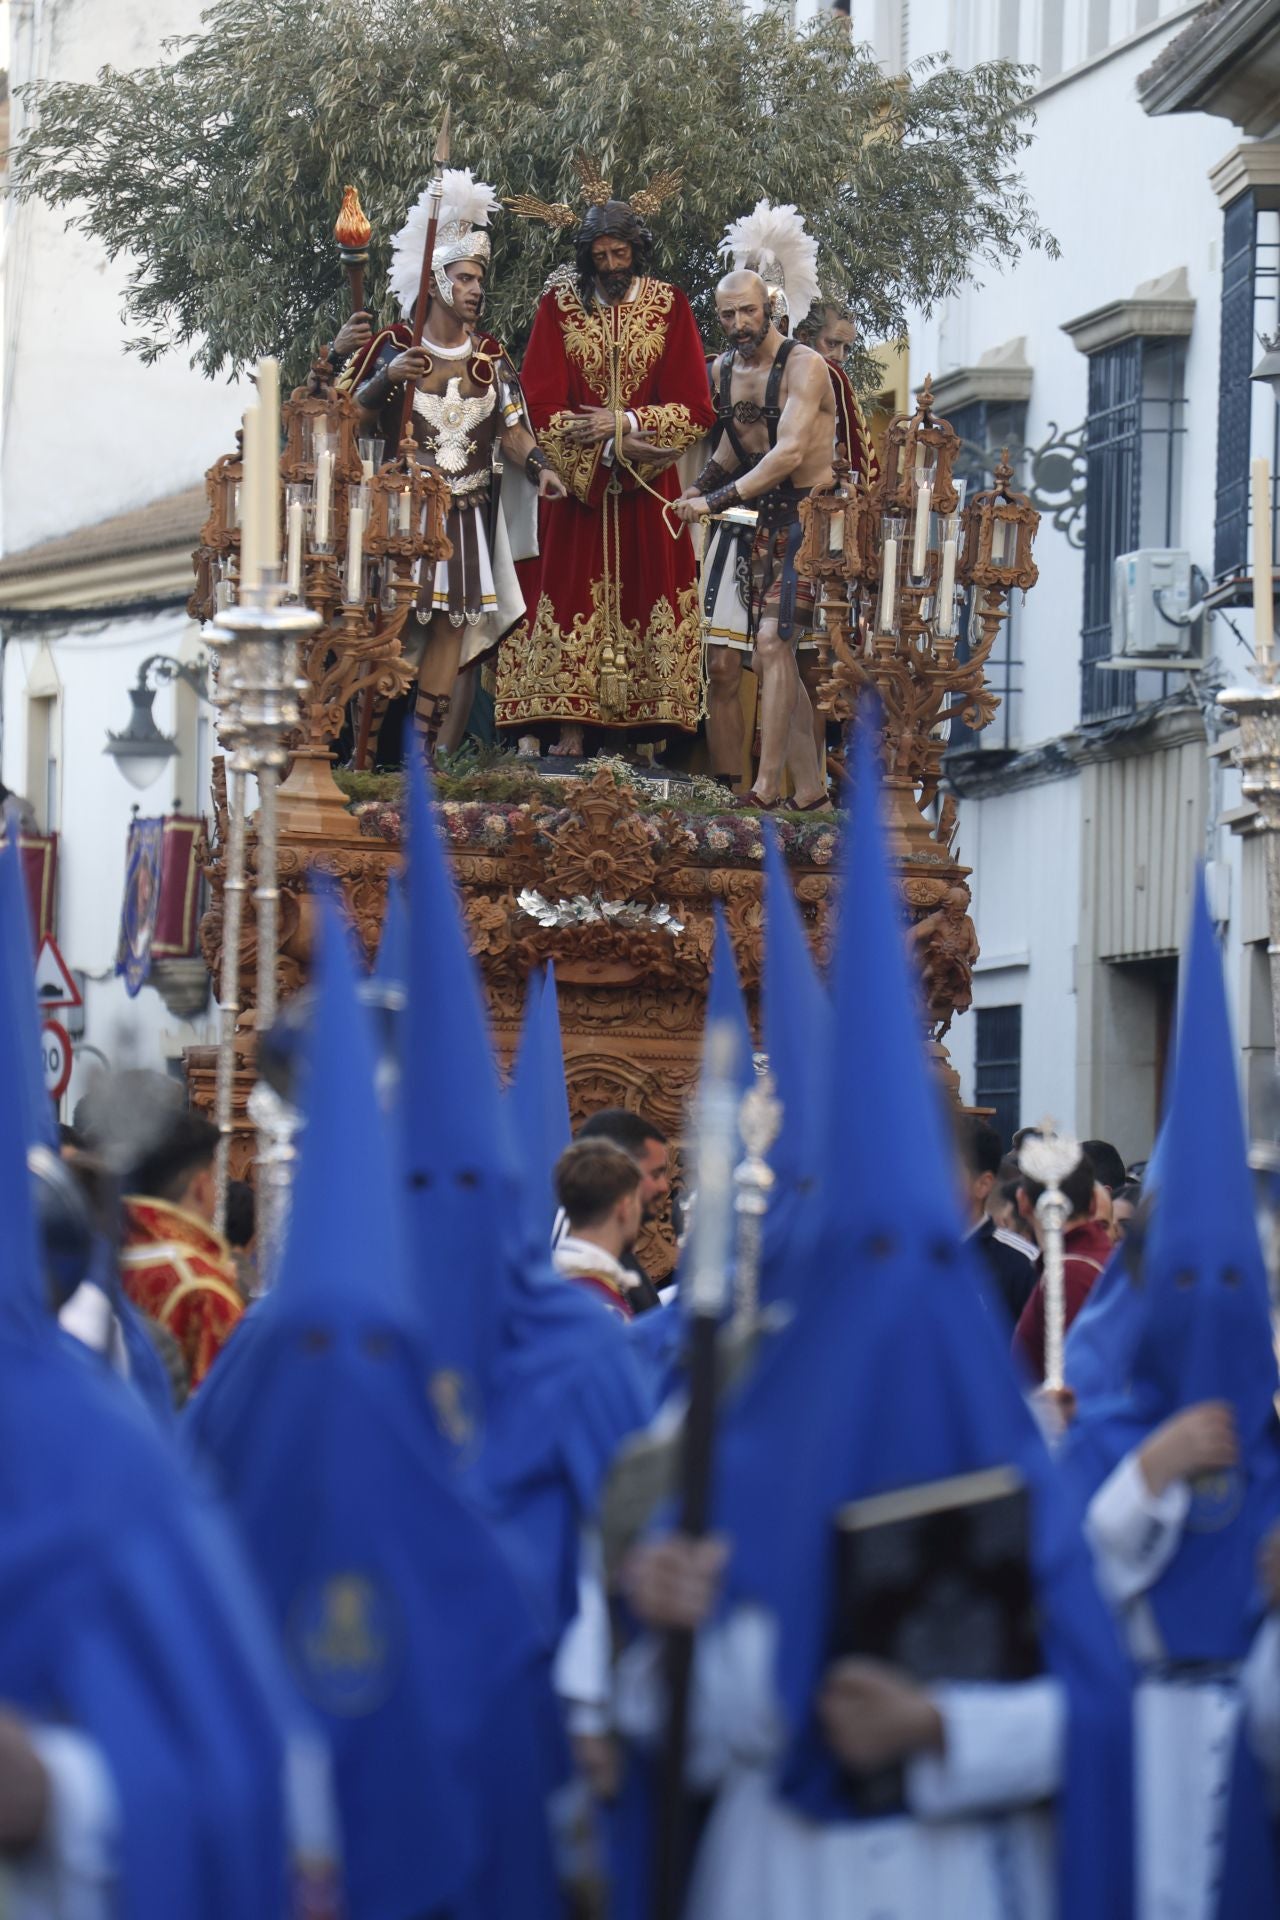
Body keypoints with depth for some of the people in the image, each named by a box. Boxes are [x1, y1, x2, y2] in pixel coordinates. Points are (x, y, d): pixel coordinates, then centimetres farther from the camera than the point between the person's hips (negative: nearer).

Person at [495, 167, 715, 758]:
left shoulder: (669, 306, 4)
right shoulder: (559, 305, 3)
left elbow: (694, 408, 0)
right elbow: (544, 405, -4)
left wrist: (624, 423, -13)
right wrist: (613, 446, -14)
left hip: (648, 489, 1)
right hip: (577, 481, -1)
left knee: (643, 596, -3)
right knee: (572, 594, -7)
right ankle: (565, 733, -10)